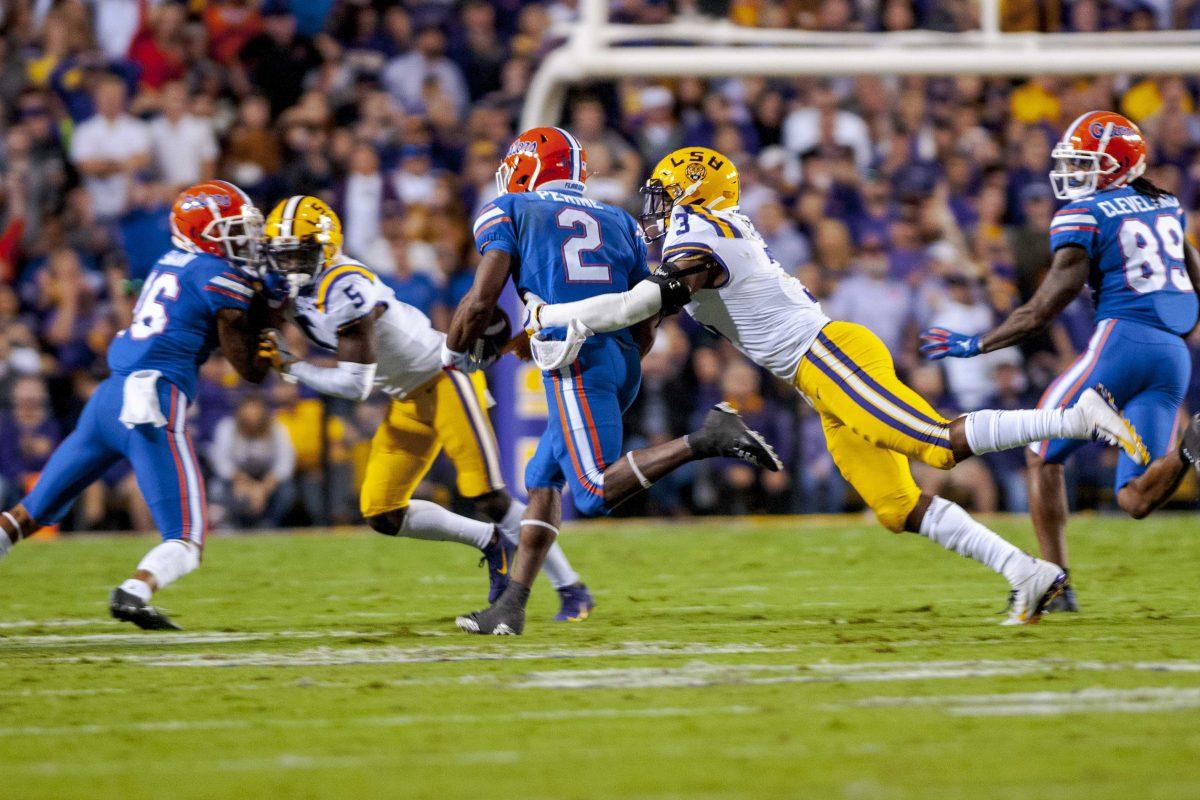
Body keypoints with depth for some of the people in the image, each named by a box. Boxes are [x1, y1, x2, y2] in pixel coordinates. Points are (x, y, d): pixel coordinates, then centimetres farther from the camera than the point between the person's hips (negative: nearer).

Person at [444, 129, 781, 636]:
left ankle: (706, 440, -27)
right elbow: (645, 333, 19)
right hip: (624, 360, 7)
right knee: (542, 477, 16)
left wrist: (454, 353, 16)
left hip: (576, 362, -7)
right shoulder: (618, 222, 24)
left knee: (595, 493, -15)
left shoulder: (509, 213, 9)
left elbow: (481, 301, -2)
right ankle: (510, 608, 11)